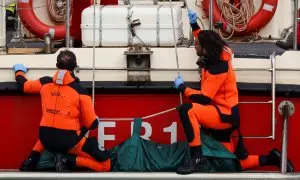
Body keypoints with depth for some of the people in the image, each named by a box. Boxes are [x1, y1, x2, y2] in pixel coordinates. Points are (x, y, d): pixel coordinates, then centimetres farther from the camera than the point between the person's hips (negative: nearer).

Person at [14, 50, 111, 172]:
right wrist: (81, 128, 17)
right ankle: (68, 161, -12)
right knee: (105, 165, 0)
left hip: (46, 139, 5)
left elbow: (23, 85, 23)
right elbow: (92, 124, -7)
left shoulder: (45, 83, 3)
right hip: (69, 141, -5)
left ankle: (32, 159, 19)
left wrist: (19, 71, 45)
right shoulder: (80, 91, -8)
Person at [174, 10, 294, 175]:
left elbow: (204, 99, -24)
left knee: (186, 110, -31)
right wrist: (194, 24, 19)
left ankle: (197, 159, -34)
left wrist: (182, 88, -13)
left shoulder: (218, 69, -21)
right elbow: (204, 40, 29)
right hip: (221, 116, 10)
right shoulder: (217, 56, 4)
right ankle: (270, 159, 16)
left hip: (225, 115, -10)